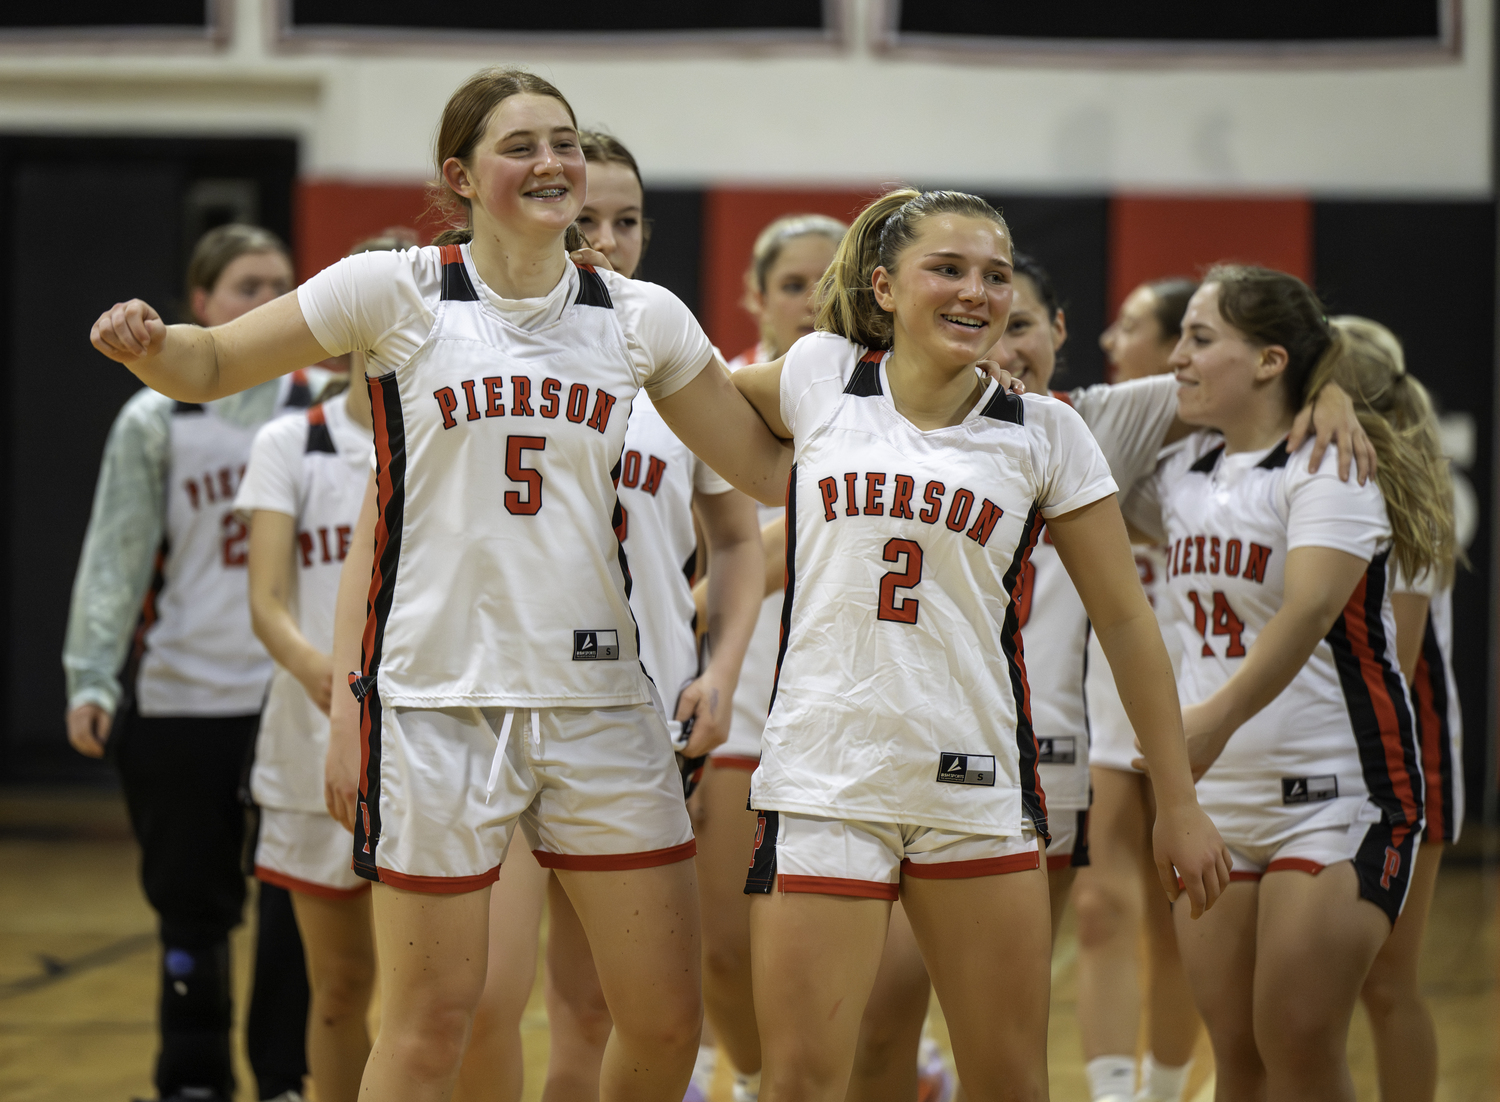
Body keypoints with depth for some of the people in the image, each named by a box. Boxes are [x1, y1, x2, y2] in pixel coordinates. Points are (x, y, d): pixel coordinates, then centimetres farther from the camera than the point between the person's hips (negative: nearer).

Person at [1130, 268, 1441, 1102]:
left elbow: (1308, 610, -28)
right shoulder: (1183, 471, 10)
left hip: (1336, 792, -7)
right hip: (1215, 800, 7)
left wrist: (1217, 719, -41)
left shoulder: (1328, 466, -13)